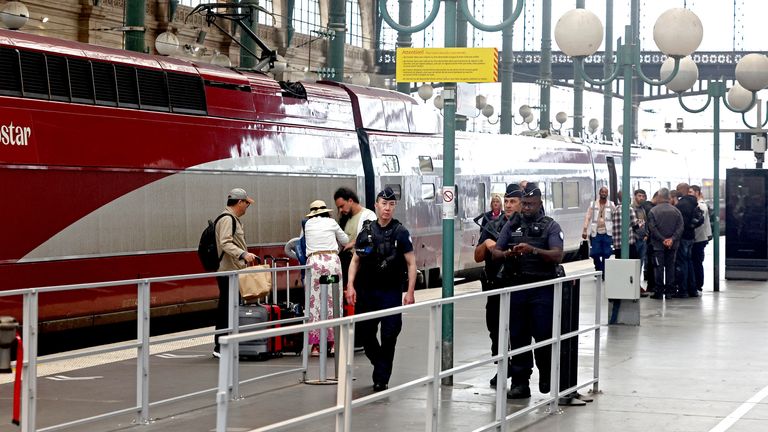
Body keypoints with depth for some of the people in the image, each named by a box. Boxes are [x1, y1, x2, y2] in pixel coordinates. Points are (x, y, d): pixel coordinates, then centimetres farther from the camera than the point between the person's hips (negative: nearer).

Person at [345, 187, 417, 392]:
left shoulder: (400, 233, -1)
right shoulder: (366, 232, 6)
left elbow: (411, 263, -2)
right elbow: (355, 260, 11)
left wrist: (410, 292, -9)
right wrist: (350, 286, -1)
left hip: (391, 293, -3)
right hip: (366, 292, 3)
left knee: (389, 336, -4)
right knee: (364, 332, 7)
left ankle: (381, 379, 5)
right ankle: (380, 365, 32)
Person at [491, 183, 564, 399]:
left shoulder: (550, 226, 3)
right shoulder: (512, 225, 12)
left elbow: (557, 255, -9)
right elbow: (495, 253, 9)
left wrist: (533, 250, -23)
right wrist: (508, 254, -13)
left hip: (542, 287, -3)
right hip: (515, 286, 3)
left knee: (543, 334, -2)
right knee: (517, 336, 4)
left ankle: (547, 377, 18)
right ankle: (519, 381, 8)